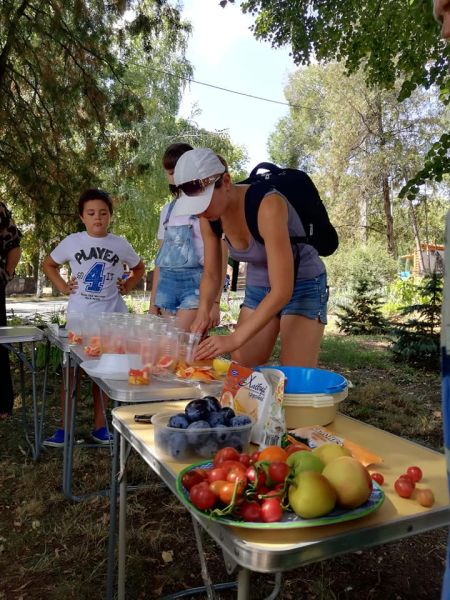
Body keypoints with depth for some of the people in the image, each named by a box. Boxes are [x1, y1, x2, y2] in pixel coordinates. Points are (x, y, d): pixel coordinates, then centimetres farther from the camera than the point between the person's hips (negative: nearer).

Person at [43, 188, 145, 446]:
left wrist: (127, 287, 1)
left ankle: (100, 425, 25)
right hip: (78, 316, 0)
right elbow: (49, 264, 14)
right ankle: (66, 427, 15)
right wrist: (63, 287, 1)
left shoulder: (120, 244, 0)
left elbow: (139, 268, 16)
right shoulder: (72, 242, -1)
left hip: (112, 317, 1)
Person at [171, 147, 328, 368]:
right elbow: (211, 274, 2)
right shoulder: (209, 217, -11)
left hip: (302, 286, -6)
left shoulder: (267, 205, -31)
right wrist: (203, 310, -18)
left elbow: (282, 290, -33)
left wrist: (235, 339, -36)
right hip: (257, 289, 6)